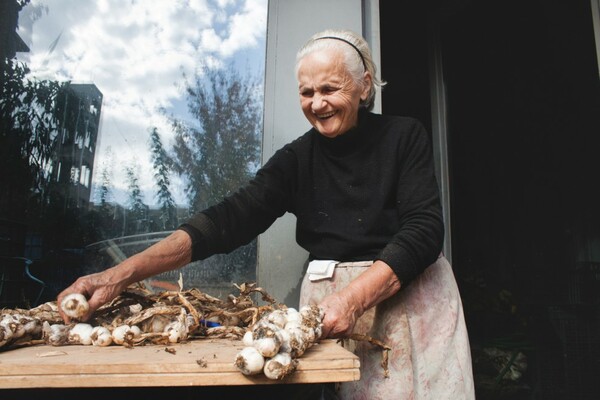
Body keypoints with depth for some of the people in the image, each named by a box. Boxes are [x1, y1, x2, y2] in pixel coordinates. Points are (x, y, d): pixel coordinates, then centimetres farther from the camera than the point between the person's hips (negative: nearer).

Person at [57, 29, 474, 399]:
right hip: (333, 297, 1)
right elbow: (229, 219, -8)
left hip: (413, 291, 0)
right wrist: (123, 273, -20)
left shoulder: (404, 136, -2)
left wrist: (355, 295, -27)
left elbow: (424, 228, -11)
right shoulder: (297, 158, 1)